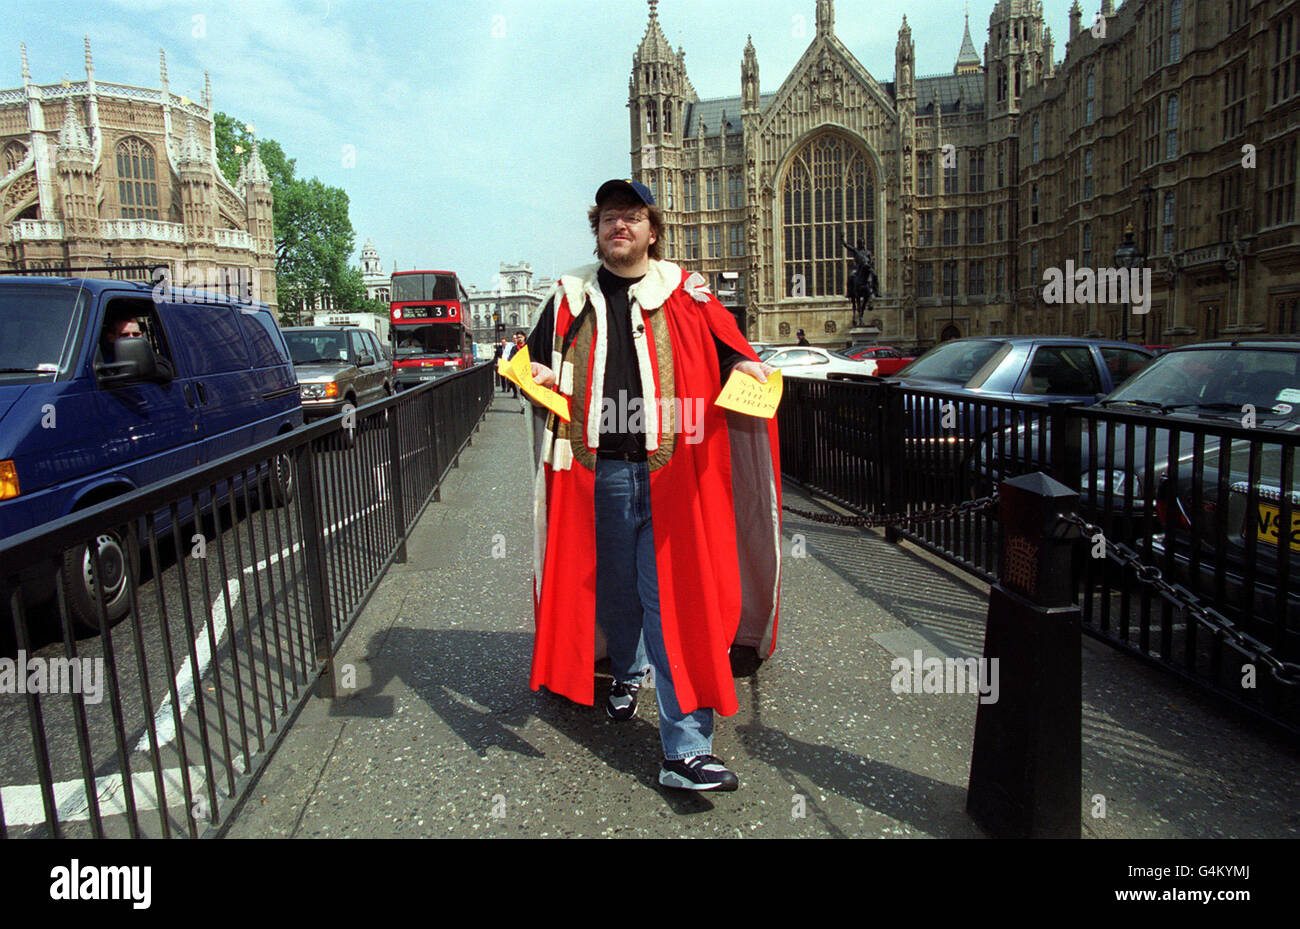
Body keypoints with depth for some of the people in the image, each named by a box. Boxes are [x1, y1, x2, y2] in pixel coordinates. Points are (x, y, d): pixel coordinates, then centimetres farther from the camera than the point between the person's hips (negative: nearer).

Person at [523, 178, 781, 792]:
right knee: (614, 584, 16)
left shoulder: (686, 294, 8)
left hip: (673, 472, -2)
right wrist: (541, 375, -4)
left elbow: (725, 348, 14)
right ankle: (626, 671, 47)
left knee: (675, 600, -6)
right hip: (600, 471, 3)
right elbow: (541, 363, 19)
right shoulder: (570, 298, 13)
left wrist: (740, 366, -8)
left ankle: (685, 749, -1)